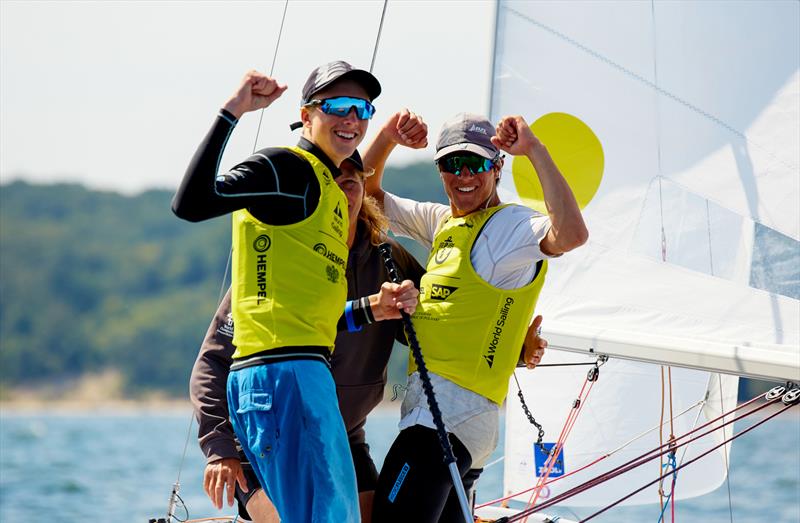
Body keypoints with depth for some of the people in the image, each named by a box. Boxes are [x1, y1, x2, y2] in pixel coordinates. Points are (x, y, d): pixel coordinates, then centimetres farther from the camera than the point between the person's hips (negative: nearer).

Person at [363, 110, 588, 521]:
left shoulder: (510, 225, -9)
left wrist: (534, 149, -26)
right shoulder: (443, 222, 18)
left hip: (453, 409, -10)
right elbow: (368, 193, 28)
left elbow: (571, 233, -30)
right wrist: (388, 137, 10)